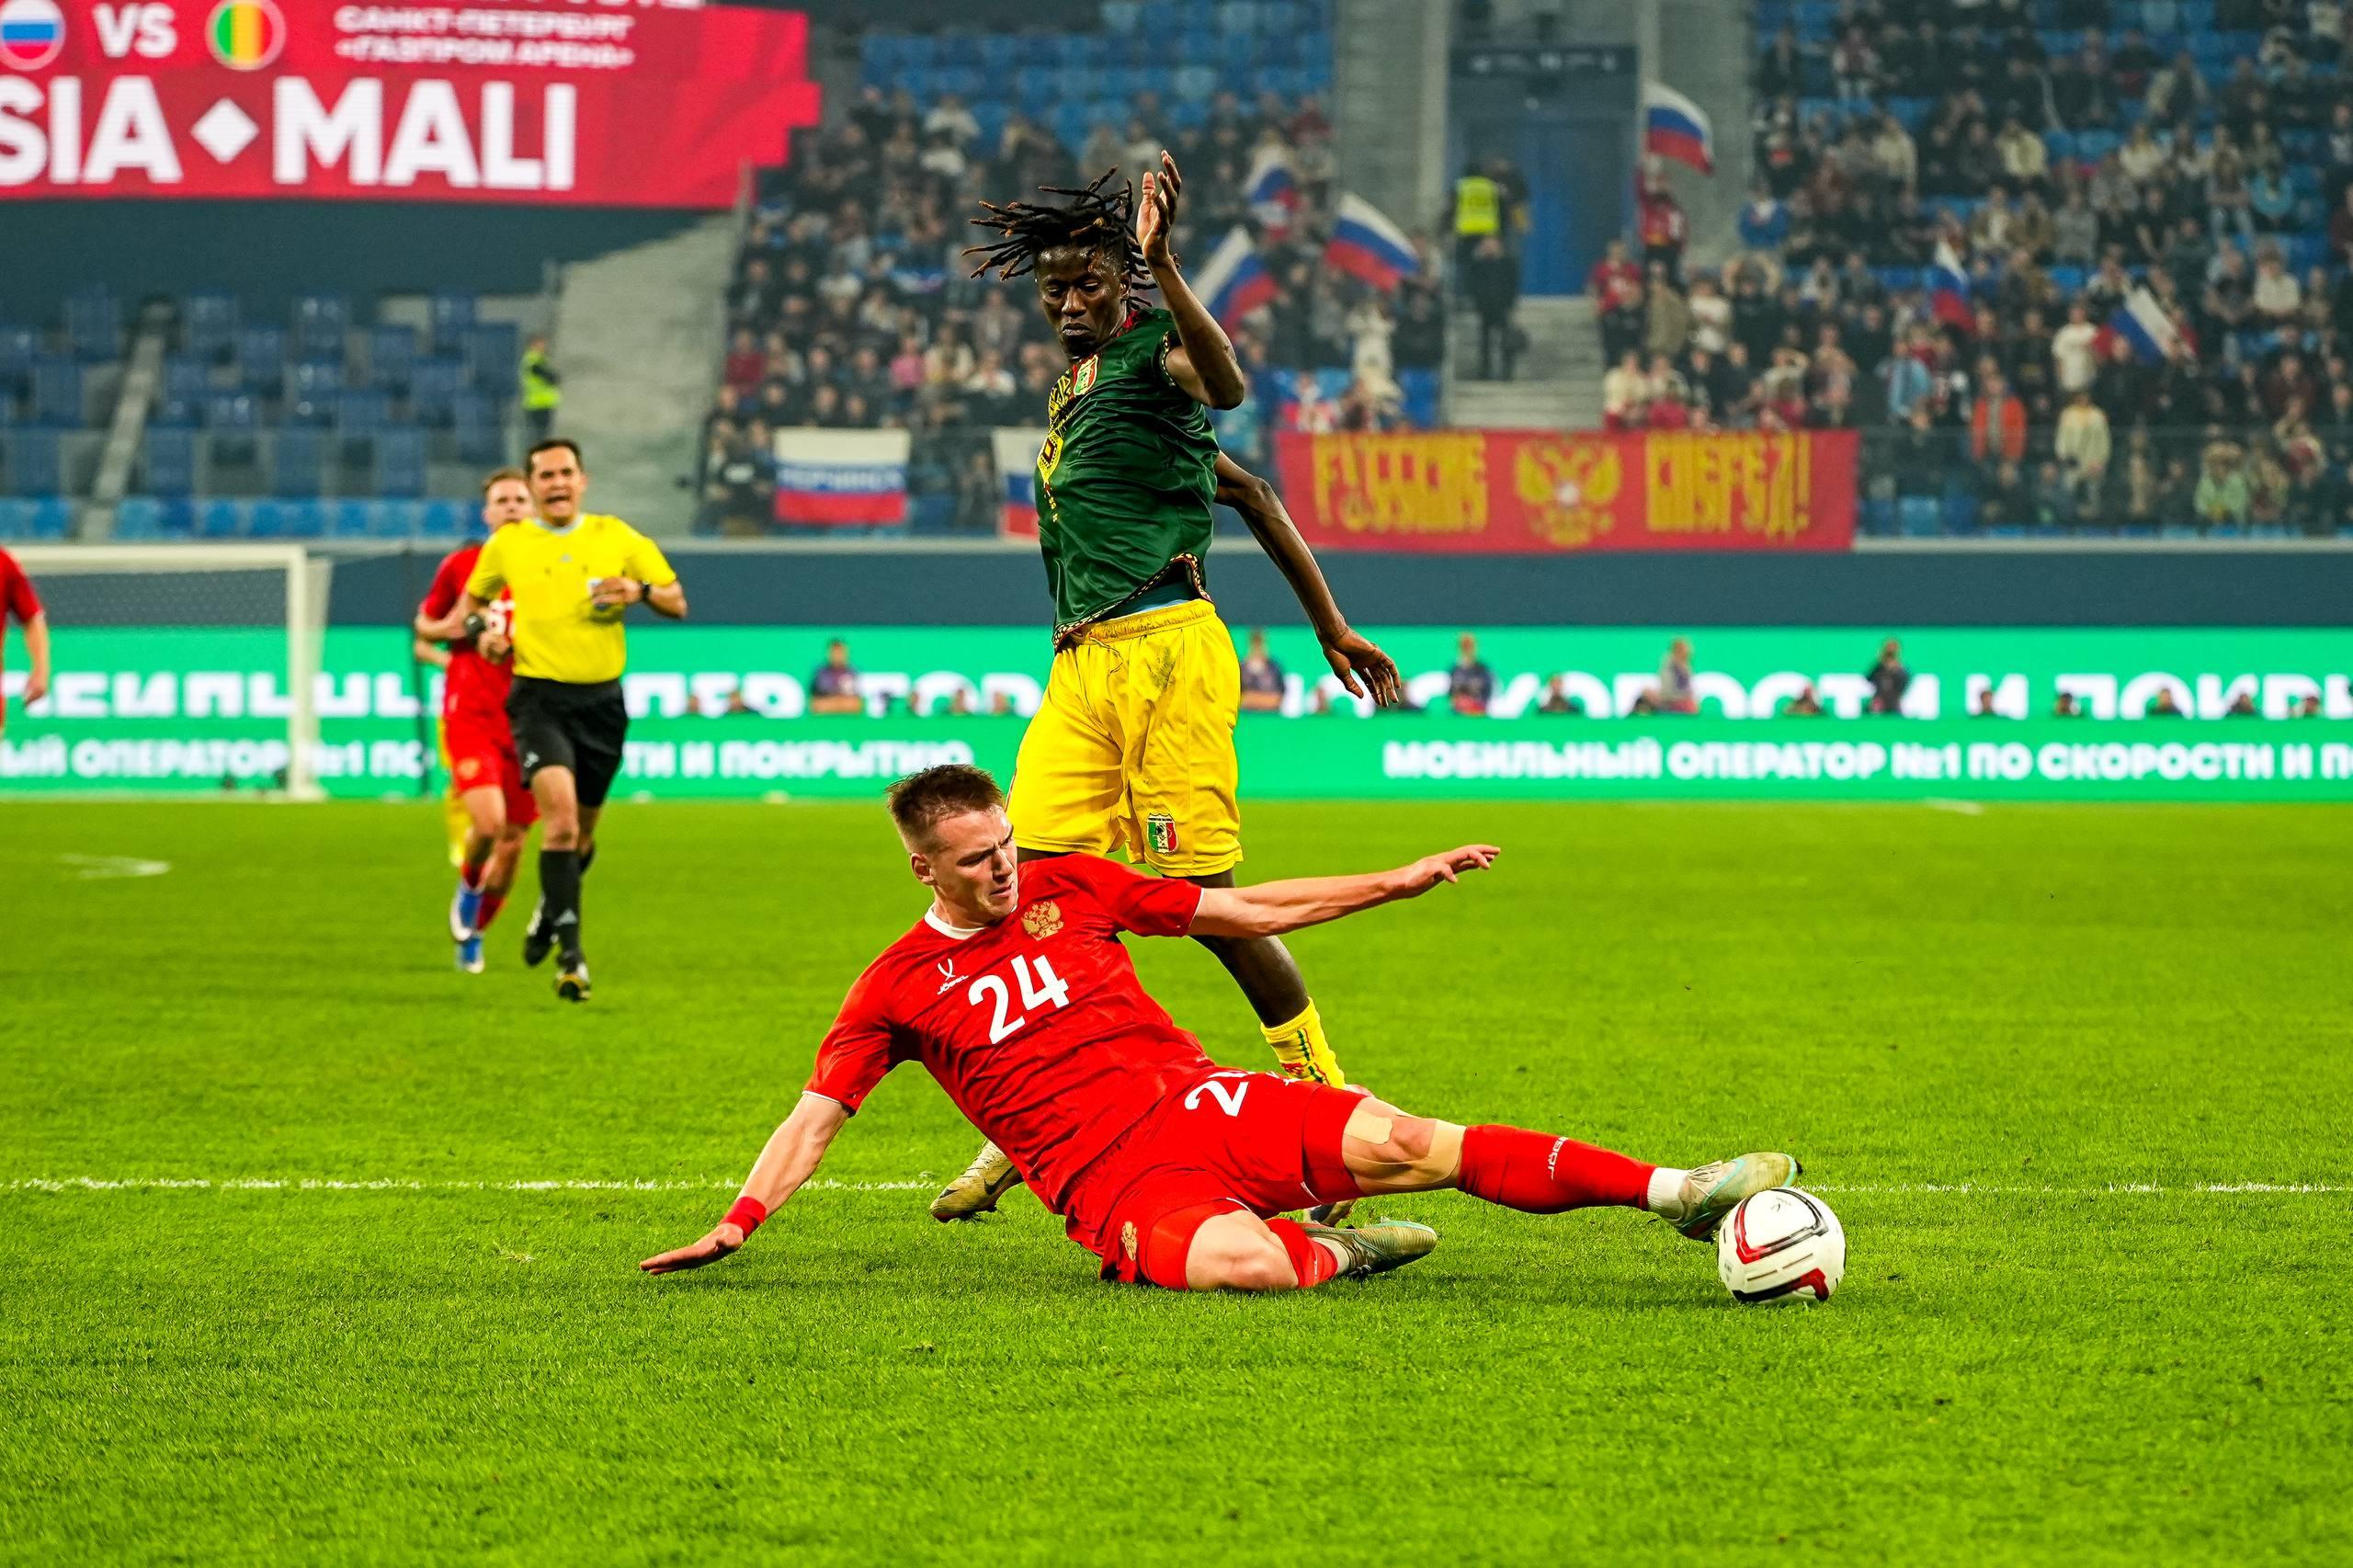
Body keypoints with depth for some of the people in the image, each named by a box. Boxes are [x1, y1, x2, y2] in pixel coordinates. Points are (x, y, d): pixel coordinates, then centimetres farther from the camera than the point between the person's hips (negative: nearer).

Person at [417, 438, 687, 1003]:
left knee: (582, 831, 14)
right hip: (539, 697, -2)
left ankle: (550, 911, 45)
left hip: (601, 701, 2)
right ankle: (569, 953, -21)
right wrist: (473, 623, 2)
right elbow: (473, 597, 23)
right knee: (560, 813, -22)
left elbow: (677, 601, 9)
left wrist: (640, 590, -11)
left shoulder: (617, 538, 4)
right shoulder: (507, 544, 4)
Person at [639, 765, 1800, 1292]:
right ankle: (1331, 1253, -4)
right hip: (1114, 1182, -3)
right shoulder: (897, 988, 5)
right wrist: (737, 1224, -7)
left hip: (1200, 1102, 3)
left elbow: (1249, 911, 16)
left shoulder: (1072, 889, 12)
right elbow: (817, 1113, 7)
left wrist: (1400, 883, 12)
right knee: (1242, 1265, -38)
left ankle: (1679, 1191, -24)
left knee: (1405, 1141, -20)